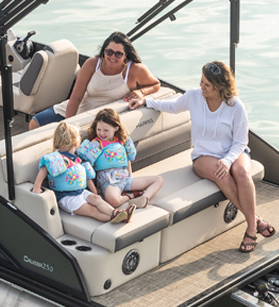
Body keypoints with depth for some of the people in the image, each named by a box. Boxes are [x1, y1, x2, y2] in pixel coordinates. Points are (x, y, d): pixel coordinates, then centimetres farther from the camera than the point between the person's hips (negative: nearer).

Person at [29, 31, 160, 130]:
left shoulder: (135, 70, -17)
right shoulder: (92, 64, -13)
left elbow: (156, 85, 2)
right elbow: (76, 97, -13)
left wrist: (141, 91, -21)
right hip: (77, 110, 3)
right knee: (35, 124, 1)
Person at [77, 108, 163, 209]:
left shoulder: (121, 141, 15)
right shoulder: (96, 143, 0)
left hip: (125, 178, 6)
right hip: (108, 181, -6)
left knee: (158, 180, -1)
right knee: (112, 199, -43)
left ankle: (145, 198, -25)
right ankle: (131, 195, -13)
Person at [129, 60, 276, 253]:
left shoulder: (236, 106, -10)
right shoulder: (194, 96, -3)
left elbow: (240, 142, -6)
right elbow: (172, 107, 18)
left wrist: (227, 160, -25)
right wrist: (145, 102, 9)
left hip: (234, 153, -1)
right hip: (204, 156, 1)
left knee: (241, 172, -38)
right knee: (221, 175, -36)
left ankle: (251, 229, -28)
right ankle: (255, 220, -26)